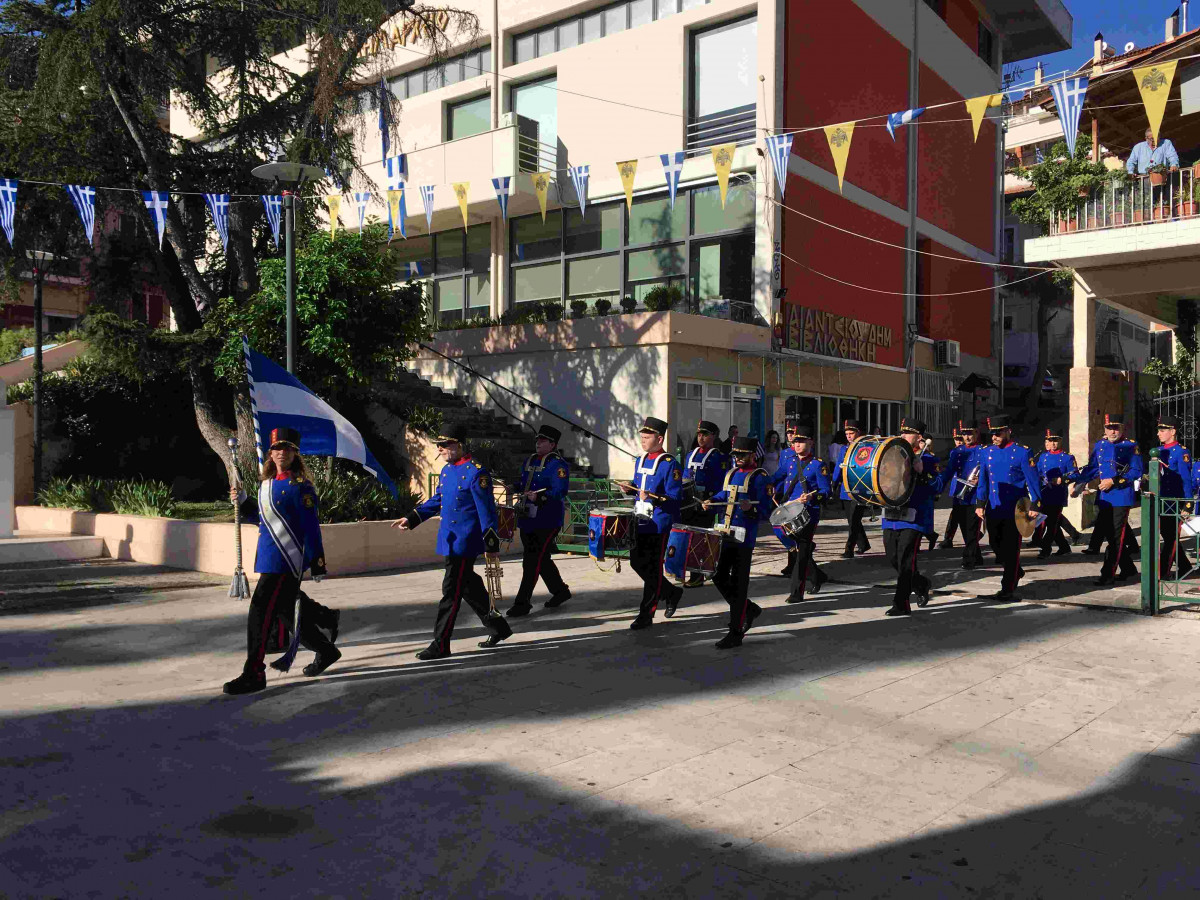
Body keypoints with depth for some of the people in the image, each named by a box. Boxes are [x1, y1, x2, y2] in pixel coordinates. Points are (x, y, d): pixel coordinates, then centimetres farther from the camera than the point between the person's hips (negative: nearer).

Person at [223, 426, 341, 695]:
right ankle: (326, 651, 42)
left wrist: (317, 563, -14)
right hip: (268, 559, 9)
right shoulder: (266, 484, 13)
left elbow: (311, 527, -13)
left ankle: (253, 674, -3)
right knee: (287, 612, 21)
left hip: (287, 560, -9)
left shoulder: (299, 486, -12)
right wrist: (242, 502, 8)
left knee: (261, 612, -11)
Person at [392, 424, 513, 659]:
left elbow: (487, 511, -15)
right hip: (450, 540, 9)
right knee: (469, 586, 17)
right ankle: (498, 627, 33)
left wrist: (491, 546, -15)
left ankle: (440, 645, 3)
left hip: (464, 542, -9)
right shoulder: (447, 470, 11)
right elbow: (437, 500, 22)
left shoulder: (476, 472, -16)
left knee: (451, 591, -5)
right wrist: (412, 519, 14)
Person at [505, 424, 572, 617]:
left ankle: (522, 603, -3)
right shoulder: (529, 461, 16)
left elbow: (561, 490, -22)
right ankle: (560, 591, 34)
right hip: (527, 518, 9)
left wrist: (539, 496, -35)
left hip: (547, 521, -9)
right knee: (541, 559, 17)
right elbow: (522, 484, 28)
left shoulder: (558, 464, -10)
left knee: (533, 561, -8)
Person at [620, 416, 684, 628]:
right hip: (640, 522, 8)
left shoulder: (669, 464, -13)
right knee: (636, 563, 12)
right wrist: (630, 489, 2)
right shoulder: (640, 460, 11)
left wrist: (653, 498, -30)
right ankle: (671, 592, 31)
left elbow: (674, 497, -16)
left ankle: (646, 615, 10)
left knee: (653, 569, 0)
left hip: (658, 525, -8)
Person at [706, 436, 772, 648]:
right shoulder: (731, 473, 15)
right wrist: (713, 501, 9)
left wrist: (750, 508, -29)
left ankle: (735, 633, 4)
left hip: (743, 538, -7)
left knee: (738, 584, -3)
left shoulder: (760, 478, -6)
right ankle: (749, 609, 32)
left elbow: (764, 511, -9)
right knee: (719, 578, 11)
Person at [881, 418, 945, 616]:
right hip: (891, 516, 6)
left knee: (905, 561, -7)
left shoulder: (928, 459, -2)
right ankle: (921, 585, 33)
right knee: (893, 558, 9)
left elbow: (939, 486, -10)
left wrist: (921, 471, -22)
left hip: (914, 517, -6)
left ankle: (901, 605, 0)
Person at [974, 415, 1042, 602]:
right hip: (994, 510, 5)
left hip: (1014, 511, -5)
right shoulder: (988, 452, 7)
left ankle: (1008, 590, 7)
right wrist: (980, 504, 8)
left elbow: (1033, 479, -8)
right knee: (996, 546, 13)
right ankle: (1016, 572, 38)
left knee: (1011, 550, 0)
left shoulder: (1021, 452, -7)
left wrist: (1034, 506, -11)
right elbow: (983, 479, 12)